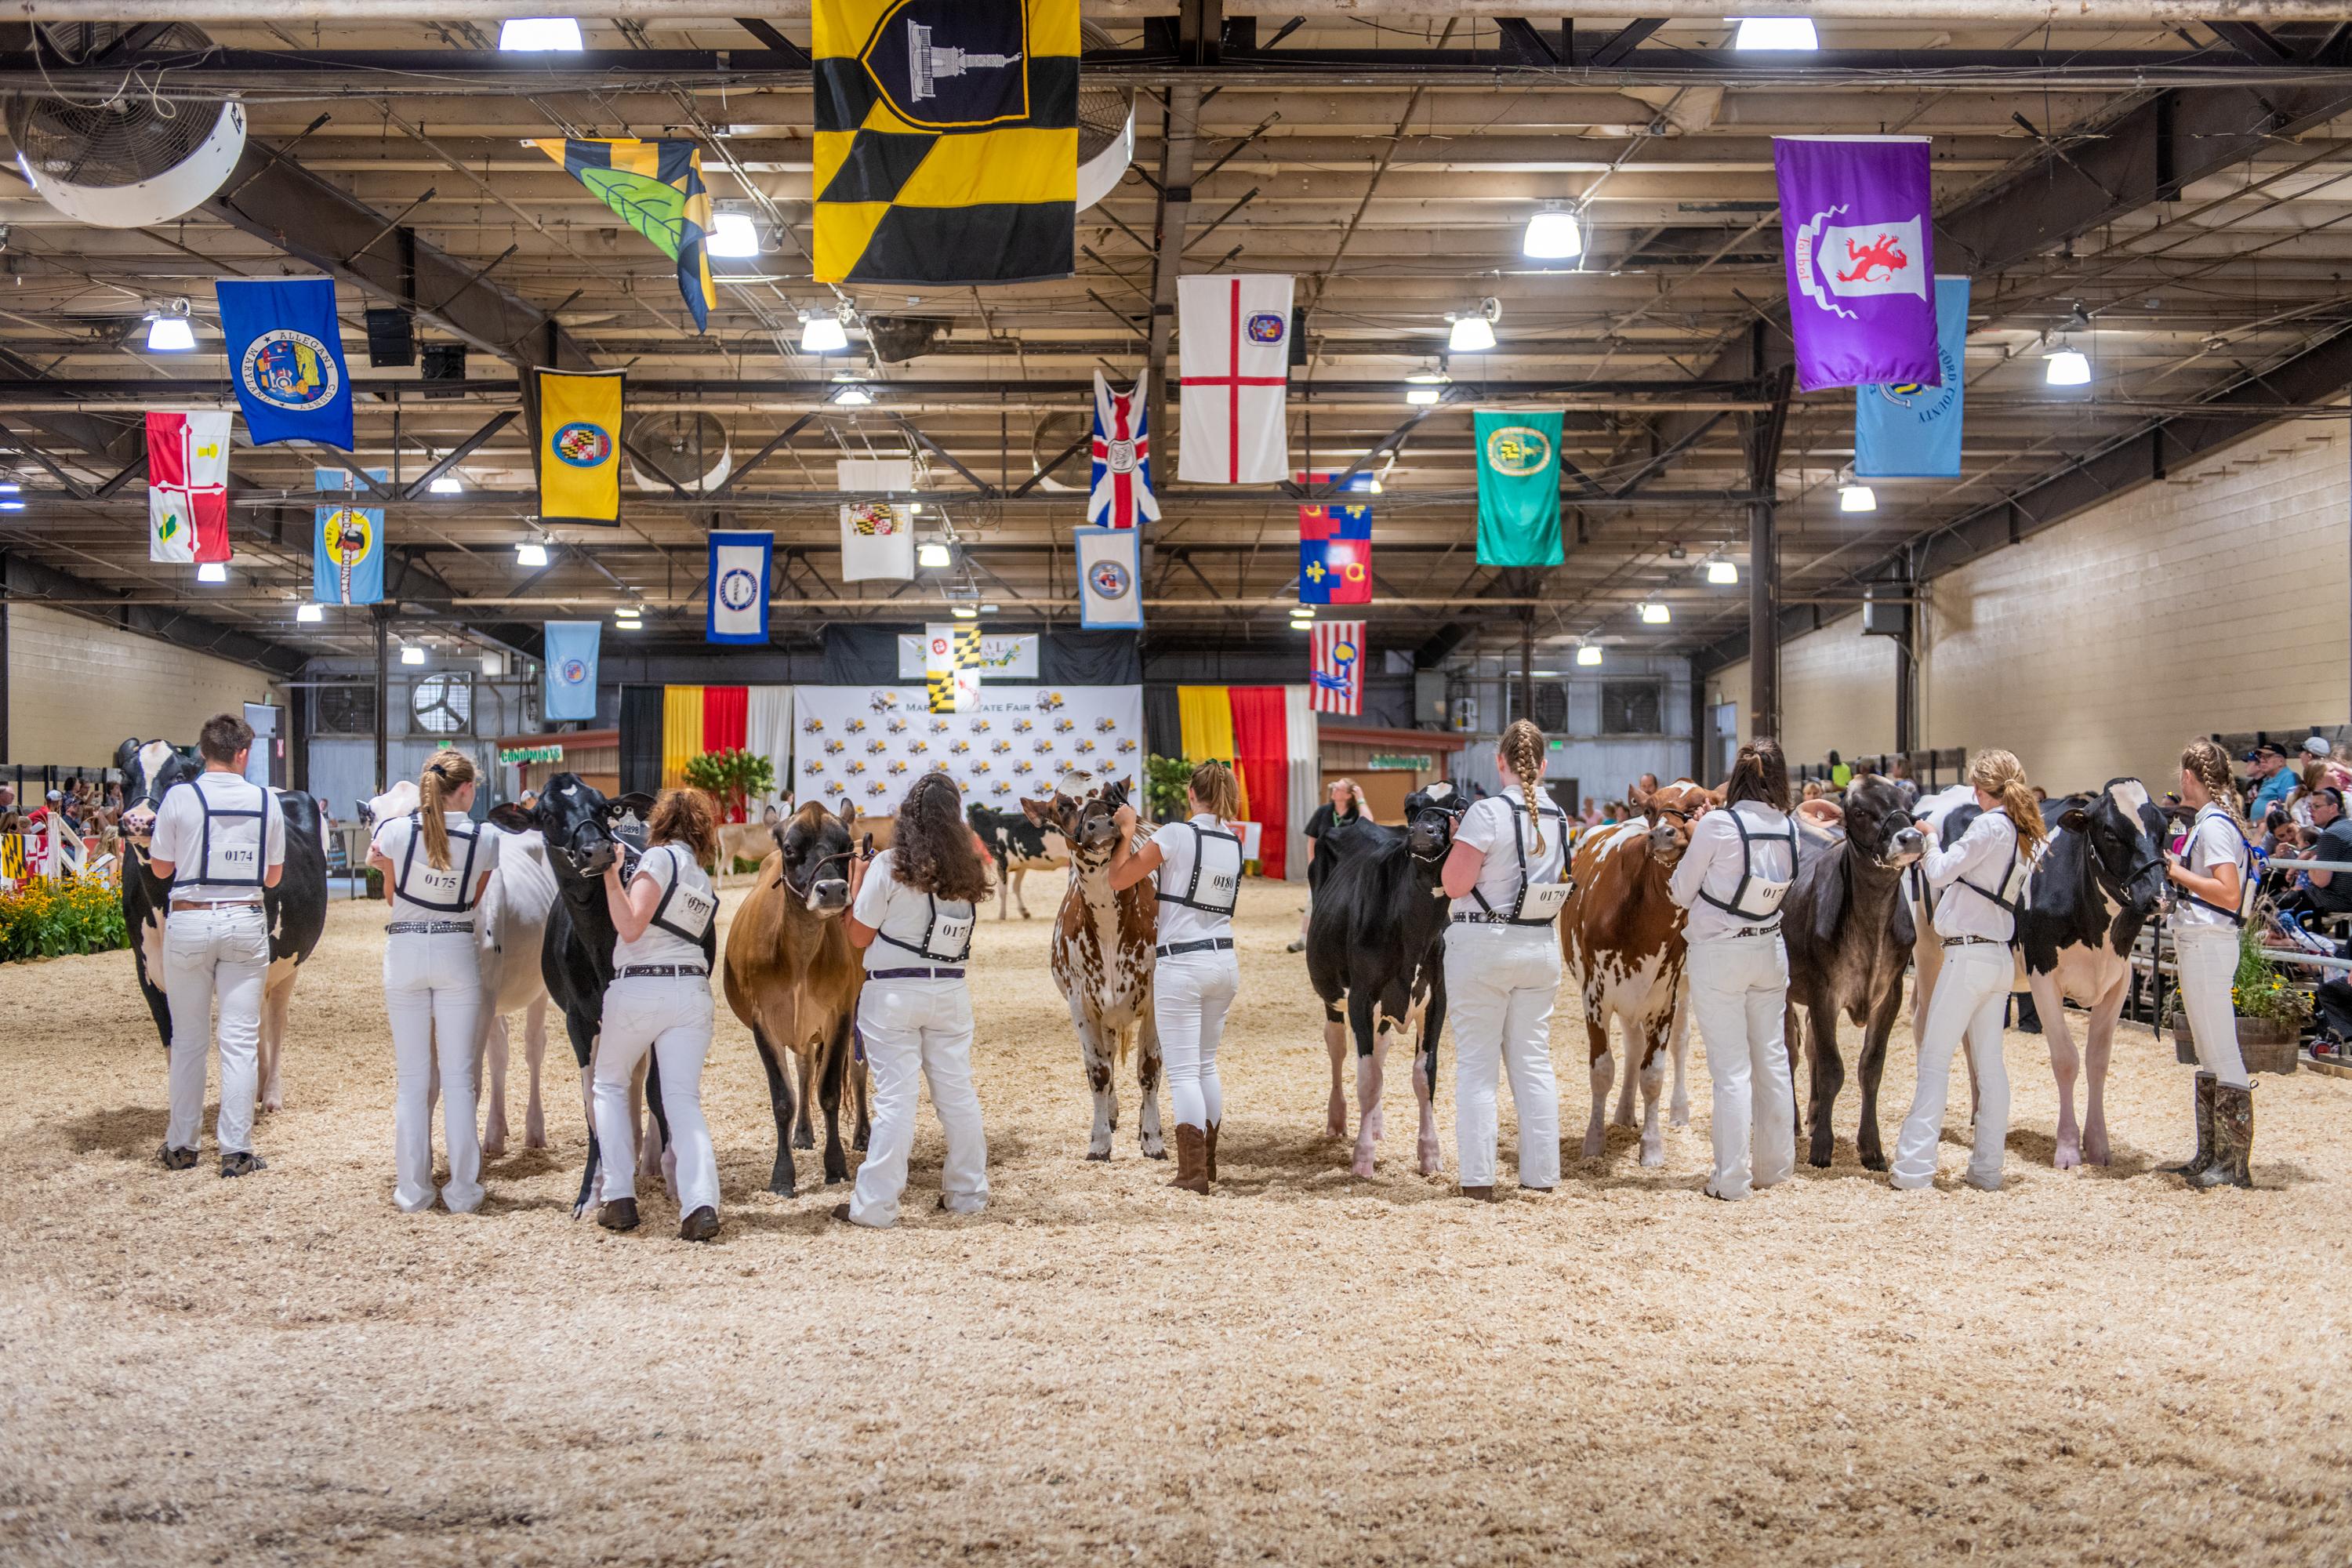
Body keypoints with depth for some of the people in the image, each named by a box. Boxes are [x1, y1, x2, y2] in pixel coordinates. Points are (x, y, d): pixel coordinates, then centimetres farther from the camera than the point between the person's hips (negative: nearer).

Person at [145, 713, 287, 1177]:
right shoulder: (265, 801, 0)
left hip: (190, 922, 0)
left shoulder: (179, 797, -6)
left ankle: (180, 1145, 16)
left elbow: (161, 867, 5)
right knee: (241, 1039, 2)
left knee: (188, 1039, 10)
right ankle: (236, 1149, 2)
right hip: (245, 921, 1)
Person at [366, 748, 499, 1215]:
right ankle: (462, 1191, 7)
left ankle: (412, 1192, 10)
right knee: (459, 1076, 6)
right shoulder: (486, 841, -6)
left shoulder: (394, 831, -7)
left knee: (411, 1077, 8)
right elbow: (474, 901, 4)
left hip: (404, 952, 1)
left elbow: (390, 895, 6)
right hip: (457, 953, 0)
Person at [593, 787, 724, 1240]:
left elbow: (630, 927, -14)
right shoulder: (706, 883, 18)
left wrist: (611, 875, -11)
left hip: (636, 989, -5)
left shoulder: (659, 857, -5)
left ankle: (620, 1199, 9)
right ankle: (701, 1205, -19)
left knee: (610, 1085, 16)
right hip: (692, 992, 5)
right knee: (684, 1100, 0)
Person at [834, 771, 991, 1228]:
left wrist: (857, 881, 7)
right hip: (951, 992, 4)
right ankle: (968, 1194, 20)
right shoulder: (966, 870, 2)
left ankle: (874, 1205, 0)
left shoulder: (889, 866, -10)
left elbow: (859, 936, -6)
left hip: (893, 992, -4)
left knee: (894, 1099, -4)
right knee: (958, 1092, 12)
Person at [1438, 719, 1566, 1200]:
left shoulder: (1487, 813, -14)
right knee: (1533, 1060, 11)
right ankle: (1541, 1175, 13)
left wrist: (1457, 841, 1)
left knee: (1476, 1062, 2)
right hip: (1542, 945, 5)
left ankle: (1478, 1179, 2)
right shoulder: (1561, 819, 4)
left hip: (1482, 947, -5)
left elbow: (1454, 885, -15)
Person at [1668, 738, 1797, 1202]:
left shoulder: (1717, 825, -15)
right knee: (1772, 1059, 14)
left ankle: (1730, 1180, 1)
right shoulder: (1790, 829, -1)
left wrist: (1694, 842, 10)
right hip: (1770, 951, 5)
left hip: (1718, 955, -5)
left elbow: (1680, 892, -7)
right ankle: (1775, 1167, 24)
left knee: (1730, 1068, -2)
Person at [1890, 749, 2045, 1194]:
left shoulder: (1989, 826, -13)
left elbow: (1941, 873, -10)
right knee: (1990, 1063, 10)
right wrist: (1935, 858, 18)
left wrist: (1930, 844, 8)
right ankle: (1987, 1169, 12)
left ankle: (1914, 1167, -6)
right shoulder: (2026, 837, 12)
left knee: (1934, 1060, -4)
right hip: (2001, 959, 8)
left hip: (1969, 954, -8)